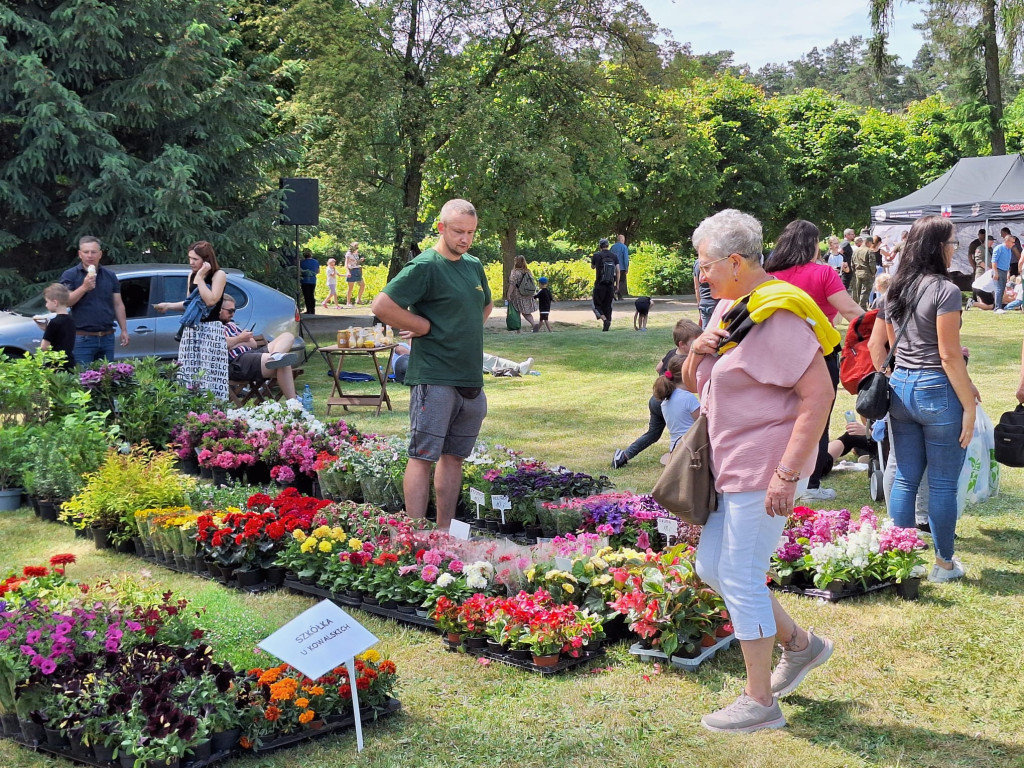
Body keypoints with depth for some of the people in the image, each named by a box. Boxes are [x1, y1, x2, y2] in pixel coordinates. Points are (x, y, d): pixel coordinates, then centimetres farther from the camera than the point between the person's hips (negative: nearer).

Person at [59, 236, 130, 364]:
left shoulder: (110, 276, 12)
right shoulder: (70, 275, 0)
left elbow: (118, 305, 13)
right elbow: (65, 302, -10)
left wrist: (124, 330, 8)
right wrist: (84, 287, -22)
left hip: (107, 338, 4)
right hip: (83, 339, -4)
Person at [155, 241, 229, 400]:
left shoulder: (219, 275, -7)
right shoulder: (192, 276, 14)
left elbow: (211, 300, -20)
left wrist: (200, 277, -15)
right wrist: (168, 305, 20)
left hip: (211, 330, -7)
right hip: (192, 329, 7)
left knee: (210, 377, -13)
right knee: (189, 376, 4)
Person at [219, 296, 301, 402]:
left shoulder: (230, 324, 33)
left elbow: (253, 343, 25)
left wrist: (232, 343, 3)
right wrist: (240, 339, 0)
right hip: (236, 364, -10)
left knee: (288, 336, 1)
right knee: (283, 363, -28)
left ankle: (275, 356, -32)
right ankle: (292, 402, -38)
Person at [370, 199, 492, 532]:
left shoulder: (474, 266, 14)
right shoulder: (425, 266, -10)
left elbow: (486, 305, 33)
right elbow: (382, 306, -18)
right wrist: (426, 326, -11)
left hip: (471, 380, 8)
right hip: (434, 377, -8)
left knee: (454, 456, 12)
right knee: (422, 457, -5)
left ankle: (444, 531, 20)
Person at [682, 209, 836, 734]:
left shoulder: (775, 315, -18)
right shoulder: (728, 307, 12)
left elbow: (819, 393, -24)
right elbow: (692, 384, 19)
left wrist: (787, 473, -26)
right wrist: (697, 353, -5)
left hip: (765, 468, -10)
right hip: (732, 466, 10)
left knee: (740, 576, -4)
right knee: (711, 566, 15)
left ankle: (761, 702, 10)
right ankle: (800, 644, 30)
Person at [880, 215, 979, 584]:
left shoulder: (895, 289, 9)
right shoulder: (944, 290, -14)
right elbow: (949, 355, -16)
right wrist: (969, 406, -10)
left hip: (900, 387, 7)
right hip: (937, 390, -7)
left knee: (905, 479, 12)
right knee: (943, 484, 5)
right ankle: (944, 564, 16)